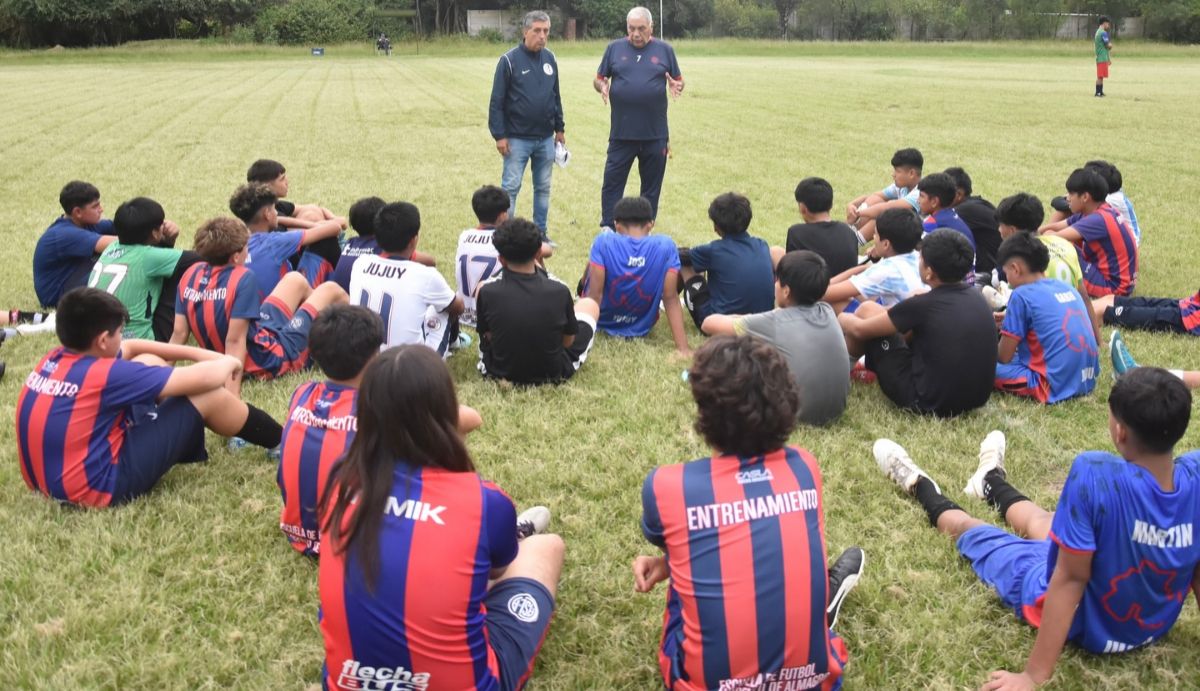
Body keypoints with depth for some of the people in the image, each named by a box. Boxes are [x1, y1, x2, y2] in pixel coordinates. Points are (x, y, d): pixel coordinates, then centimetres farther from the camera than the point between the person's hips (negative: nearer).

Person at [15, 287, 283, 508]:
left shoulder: (53, 359, 3)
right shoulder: (105, 374, -22)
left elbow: (131, 348, 18)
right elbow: (202, 378, -15)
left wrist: (197, 353, 15)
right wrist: (228, 363, 8)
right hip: (97, 487, -9)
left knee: (149, 362, 14)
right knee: (206, 394, -5)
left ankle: (188, 442, 33)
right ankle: (283, 444, 15)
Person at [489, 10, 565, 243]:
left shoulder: (550, 58, 6)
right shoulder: (509, 60, -9)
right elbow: (497, 101, -9)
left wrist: (559, 128, 14)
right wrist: (499, 135, -12)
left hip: (546, 138, 5)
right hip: (517, 138, -5)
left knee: (543, 187, 11)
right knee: (511, 187, -1)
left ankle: (540, 231, 22)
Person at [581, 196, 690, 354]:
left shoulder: (604, 242, -21)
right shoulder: (666, 246, -18)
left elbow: (594, 295, -23)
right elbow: (671, 298, -19)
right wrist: (683, 346, -17)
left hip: (602, 321, 0)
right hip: (641, 327, 1)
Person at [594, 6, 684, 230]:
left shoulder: (664, 50, 4)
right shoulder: (614, 48, 4)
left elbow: (679, 80, 10)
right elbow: (598, 79, 8)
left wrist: (677, 86, -14)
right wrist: (602, 87, -15)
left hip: (655, 134, 1)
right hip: (621, 133, 0)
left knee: (652, 185, 9)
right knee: (612, 181, 1)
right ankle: (607, 228, 9)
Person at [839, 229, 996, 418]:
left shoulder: (922, 305, -20)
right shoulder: (976, 297, -2)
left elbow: (860, 329, -5)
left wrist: (842, 319, 17)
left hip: (928, 404, -7)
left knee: (867, 310, 4)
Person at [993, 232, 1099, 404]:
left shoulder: (1022, 295, -9)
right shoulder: (1066, 287, 12)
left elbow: (1004, 357, -5)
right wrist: (1010, 320, 27)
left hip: (1055, 387, -8)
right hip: (1087, 381, 8)